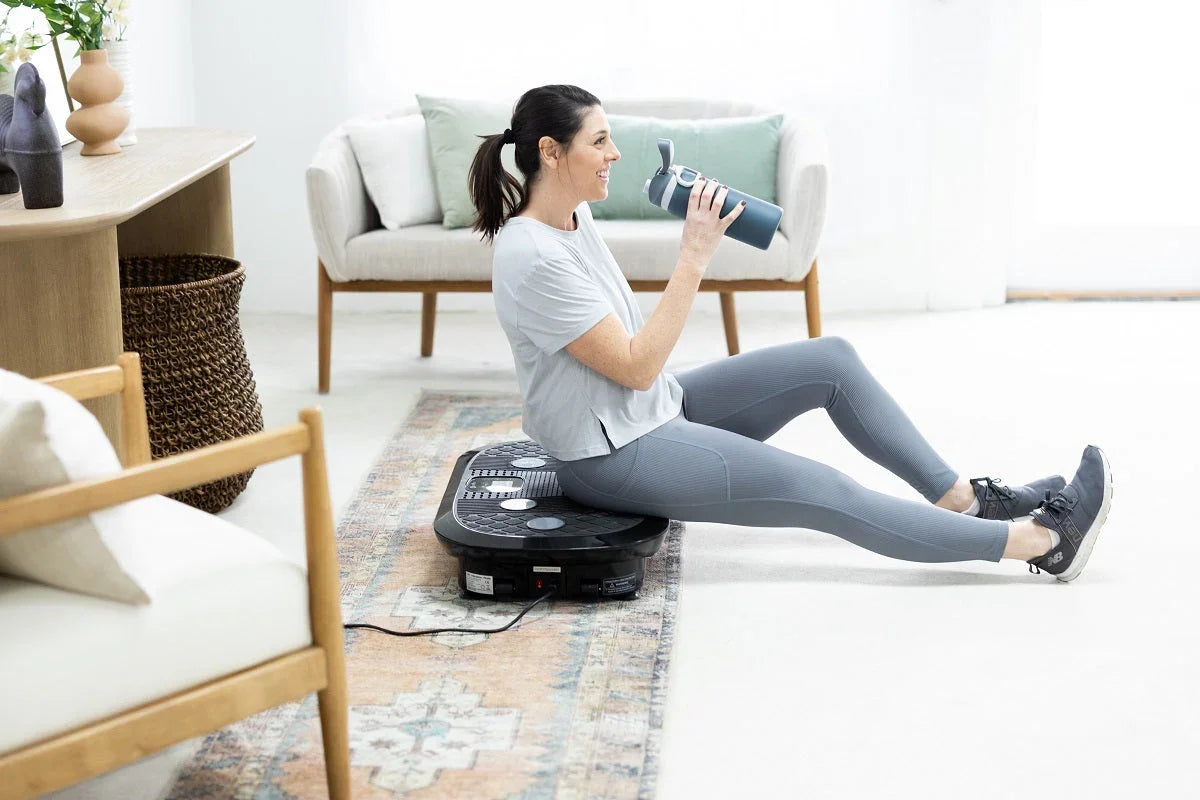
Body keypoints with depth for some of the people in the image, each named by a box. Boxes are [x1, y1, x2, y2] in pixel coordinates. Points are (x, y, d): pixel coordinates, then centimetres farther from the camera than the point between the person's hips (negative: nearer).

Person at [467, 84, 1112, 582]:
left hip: (656, 410, 10)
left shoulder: (571, 216, 3)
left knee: (830, 359, 2)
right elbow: (635, 367, -26)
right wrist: (694, 258, -27)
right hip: (613, 457, -10)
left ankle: (963, 499, 9)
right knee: (821, 490, -11)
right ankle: (1043, 540, -6)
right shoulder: (532, 259, -27)